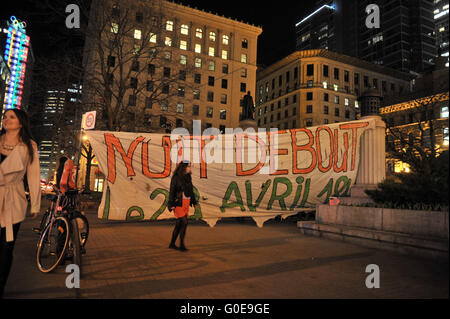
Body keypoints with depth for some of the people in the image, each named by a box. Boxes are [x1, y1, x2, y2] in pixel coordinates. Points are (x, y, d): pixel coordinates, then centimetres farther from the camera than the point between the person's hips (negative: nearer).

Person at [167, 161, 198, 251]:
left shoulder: (188, 177, 11)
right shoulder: (176, 177, -10)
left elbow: (191, 190, 17)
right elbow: (172, 191, -10)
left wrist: (194, 202, 14)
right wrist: (171, 204, -16)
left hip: (186, 202, 7)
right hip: (178, 202, -7)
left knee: (179, 224, 8)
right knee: (184, 223, -13)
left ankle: (172, 244, 19)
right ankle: (181, 245, -3)